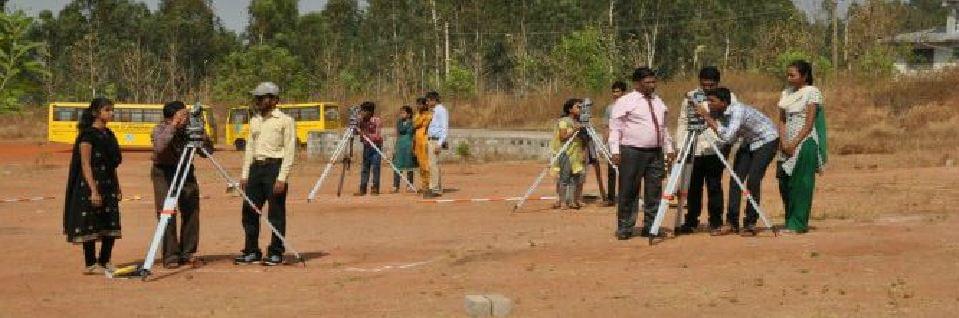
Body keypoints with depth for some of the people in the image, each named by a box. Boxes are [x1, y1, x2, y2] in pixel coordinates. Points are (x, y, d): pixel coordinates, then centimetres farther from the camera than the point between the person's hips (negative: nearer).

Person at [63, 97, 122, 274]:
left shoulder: (108, 134, 12)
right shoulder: (88, 135, -11)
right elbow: (85, 165, -15)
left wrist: (117, 188, 15)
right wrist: (93, 190, -21)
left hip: (109, 185, 8)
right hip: (91, 185, -8)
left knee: (111, 225, 6)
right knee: (90, 225, -2)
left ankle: (105, 262, 15)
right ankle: (90, 264, 4)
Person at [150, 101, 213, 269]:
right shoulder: (160, 129, -15)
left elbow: (207, 152, -3)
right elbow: (159, 147, -37)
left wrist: (202, 136, -22)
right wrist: (173, 126, -37)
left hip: (186, 171, 4)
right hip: (164, 173, -4)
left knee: (192, 213, 0)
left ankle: (188, 254, 9)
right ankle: (171, 256, -4)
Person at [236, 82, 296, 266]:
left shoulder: (285, 121, -5)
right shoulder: (255, 121, 16)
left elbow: (289, 151, -9)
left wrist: (282, 177, -16)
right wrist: (245, 174, 12)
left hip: (274, 166, -7)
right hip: (256, 167, 7)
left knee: (276, 214, -3)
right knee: (249, 211, 7)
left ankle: (276, 253, 5)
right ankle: (251, 252, 16)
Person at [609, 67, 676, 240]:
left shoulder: (659, 102, 17)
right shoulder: (625, 102, -3)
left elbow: (664, 128, 24)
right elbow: (615, 128, -6)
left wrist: (669, 148, 18)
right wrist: (615, 151, -14)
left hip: (656, 153, 6)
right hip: (632, 152, -6)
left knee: (654, 192, 5)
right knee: (628, 192, -4)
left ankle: (650, 227, 13)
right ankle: (624, 228, 2)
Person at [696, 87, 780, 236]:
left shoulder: (738, 110, -31)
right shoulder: (723, 113, -8)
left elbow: (728, 136, -41)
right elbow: (725, 137, -4)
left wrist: (708, 119, -38)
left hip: (766, 140, -8)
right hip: (748, 142, 8)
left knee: (752, 181, -16)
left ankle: (750, 224, -8)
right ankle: (732, 223, 0)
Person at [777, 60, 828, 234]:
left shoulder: (812, 92, -5)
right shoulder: (786, 94, 14)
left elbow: (809, 123, -10)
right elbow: (782, 120, 12)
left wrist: (794, 143, -15)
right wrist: (784, 143, -4)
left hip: (805, 142, -6)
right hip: (788, 145, 6)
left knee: (800, 184, -8)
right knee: (784, 182, 1)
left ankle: (798, 223, -5)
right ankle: (790, 221, 9)